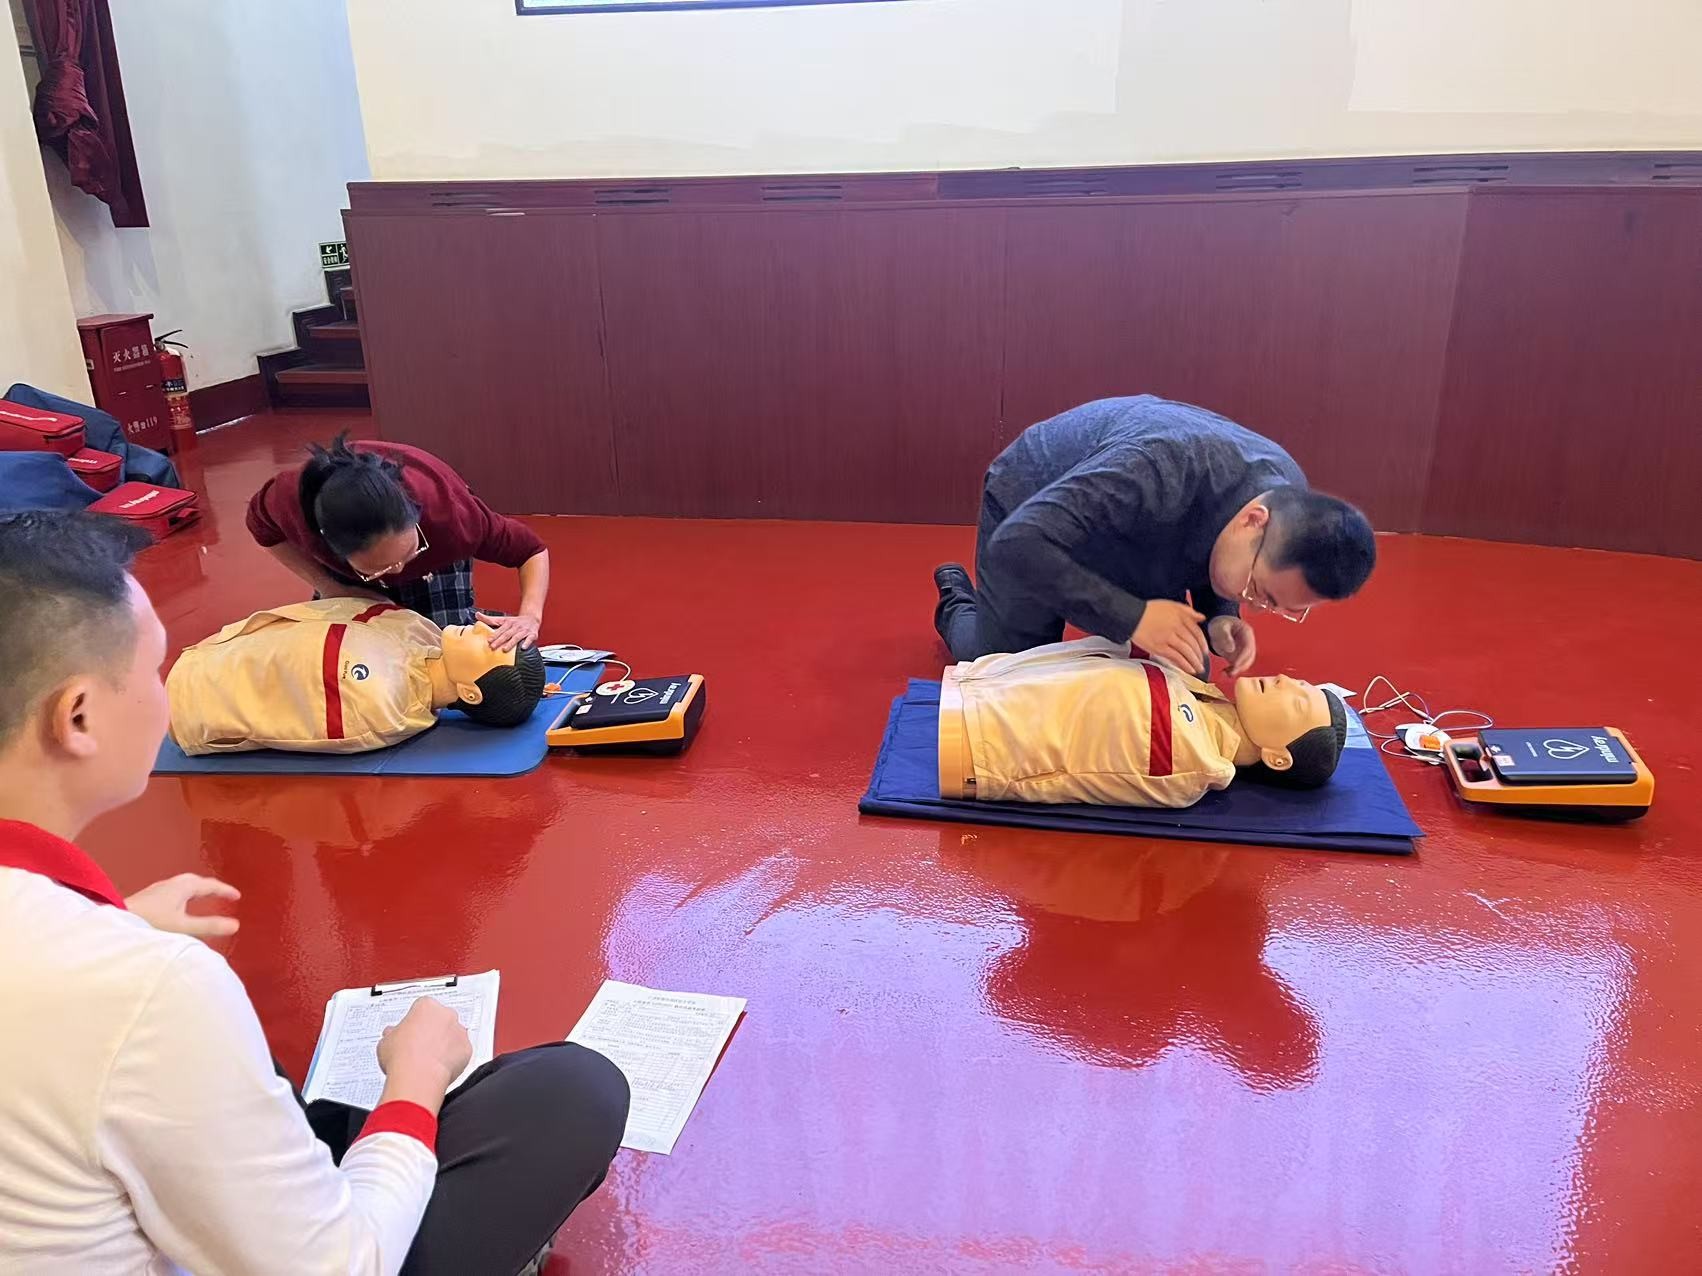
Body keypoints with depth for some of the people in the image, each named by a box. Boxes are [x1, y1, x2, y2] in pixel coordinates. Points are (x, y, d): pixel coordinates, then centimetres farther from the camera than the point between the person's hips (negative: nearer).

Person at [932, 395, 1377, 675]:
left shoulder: (1290, 503, -23)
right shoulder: (1163, 468, -47)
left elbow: (1208, 562, -3)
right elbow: (1015, 545, -49)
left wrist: (1219, 615, -25)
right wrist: (1133, 616, -51)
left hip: (1134, 523, 6)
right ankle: (959, 607, 33)